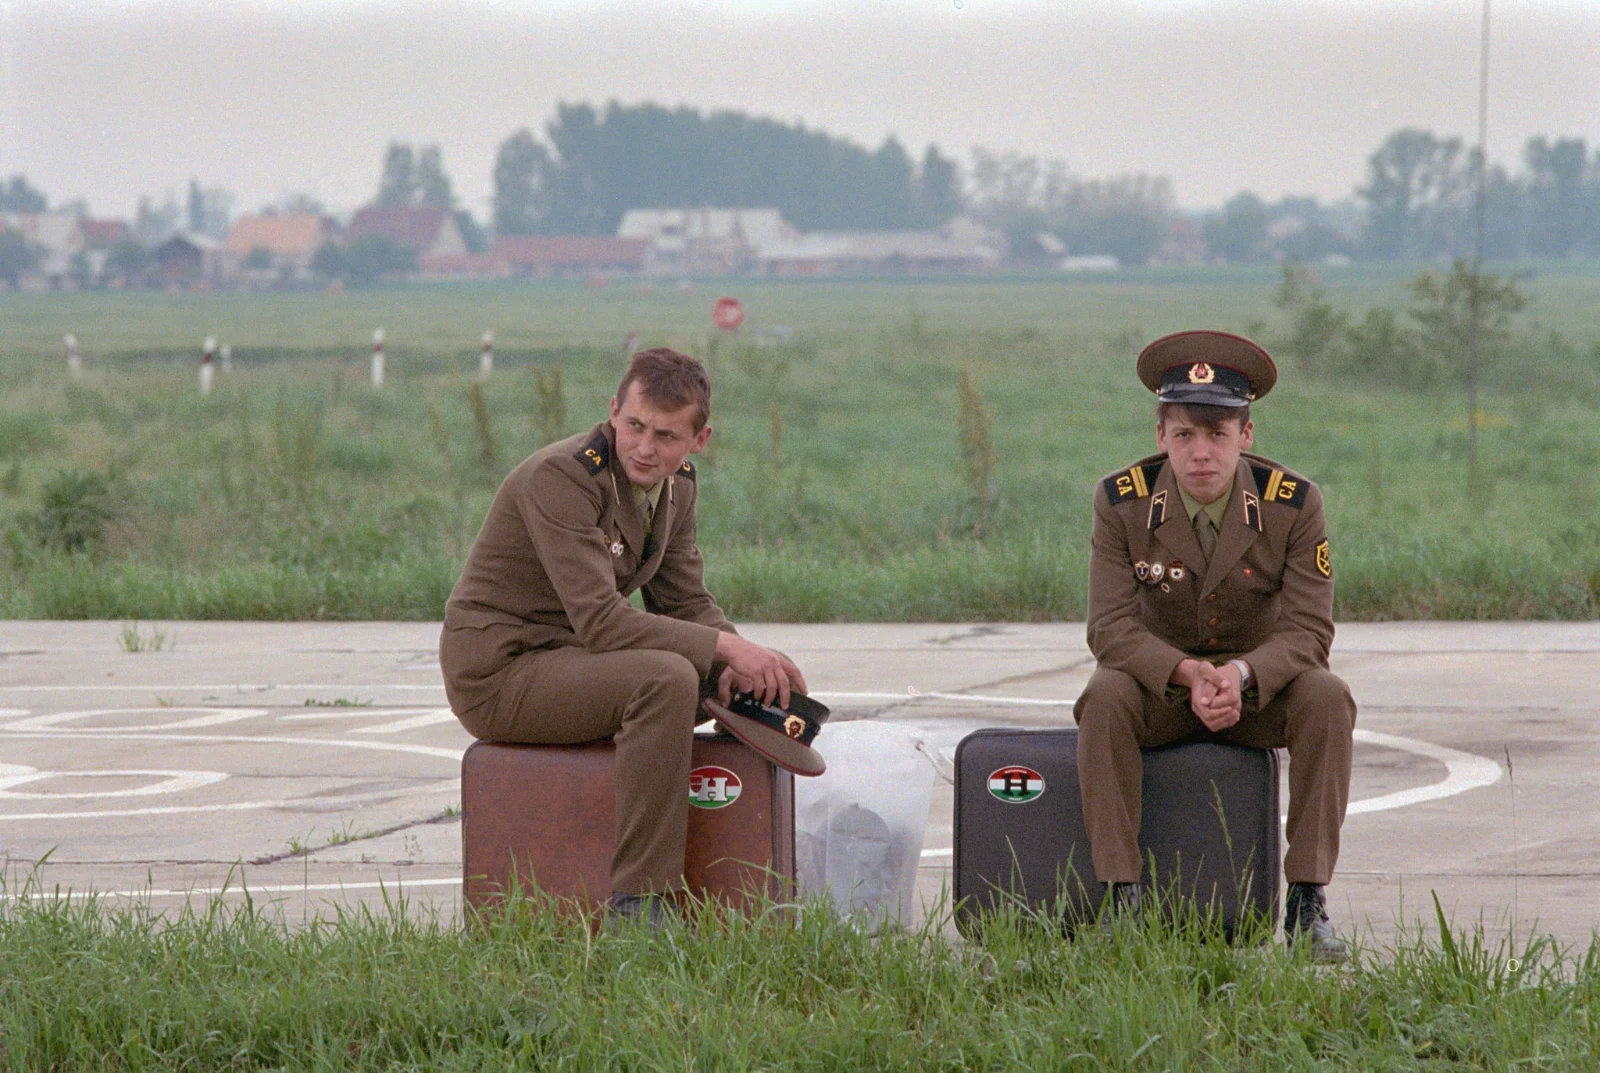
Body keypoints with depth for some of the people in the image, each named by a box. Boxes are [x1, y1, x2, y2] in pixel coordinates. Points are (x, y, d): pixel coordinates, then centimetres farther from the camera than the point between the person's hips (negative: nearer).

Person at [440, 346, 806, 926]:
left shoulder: (676, 485, 4)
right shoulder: (561, 476, -23)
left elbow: (686, 603, 9)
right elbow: (600, 619, -29)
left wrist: (742, 663, -13)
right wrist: (724, 647, -31)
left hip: (568, 660, 9)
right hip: (499, 667, -9)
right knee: (666, 678, -30)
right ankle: (636, 905, -28)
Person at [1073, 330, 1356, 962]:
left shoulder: (1294, 503, -17)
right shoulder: (1122, 501, -16)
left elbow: (1308, 630, -17)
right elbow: (1111, 628, -18)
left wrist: (1241, 674, -37)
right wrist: (1188, 673, -36)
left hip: (1259, 683, 0)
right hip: (1160, 681, 0)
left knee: (1326, 701, -30)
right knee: (1105, 699, -33)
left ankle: (1307, 902, -25)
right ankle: (1122, 900, -30)